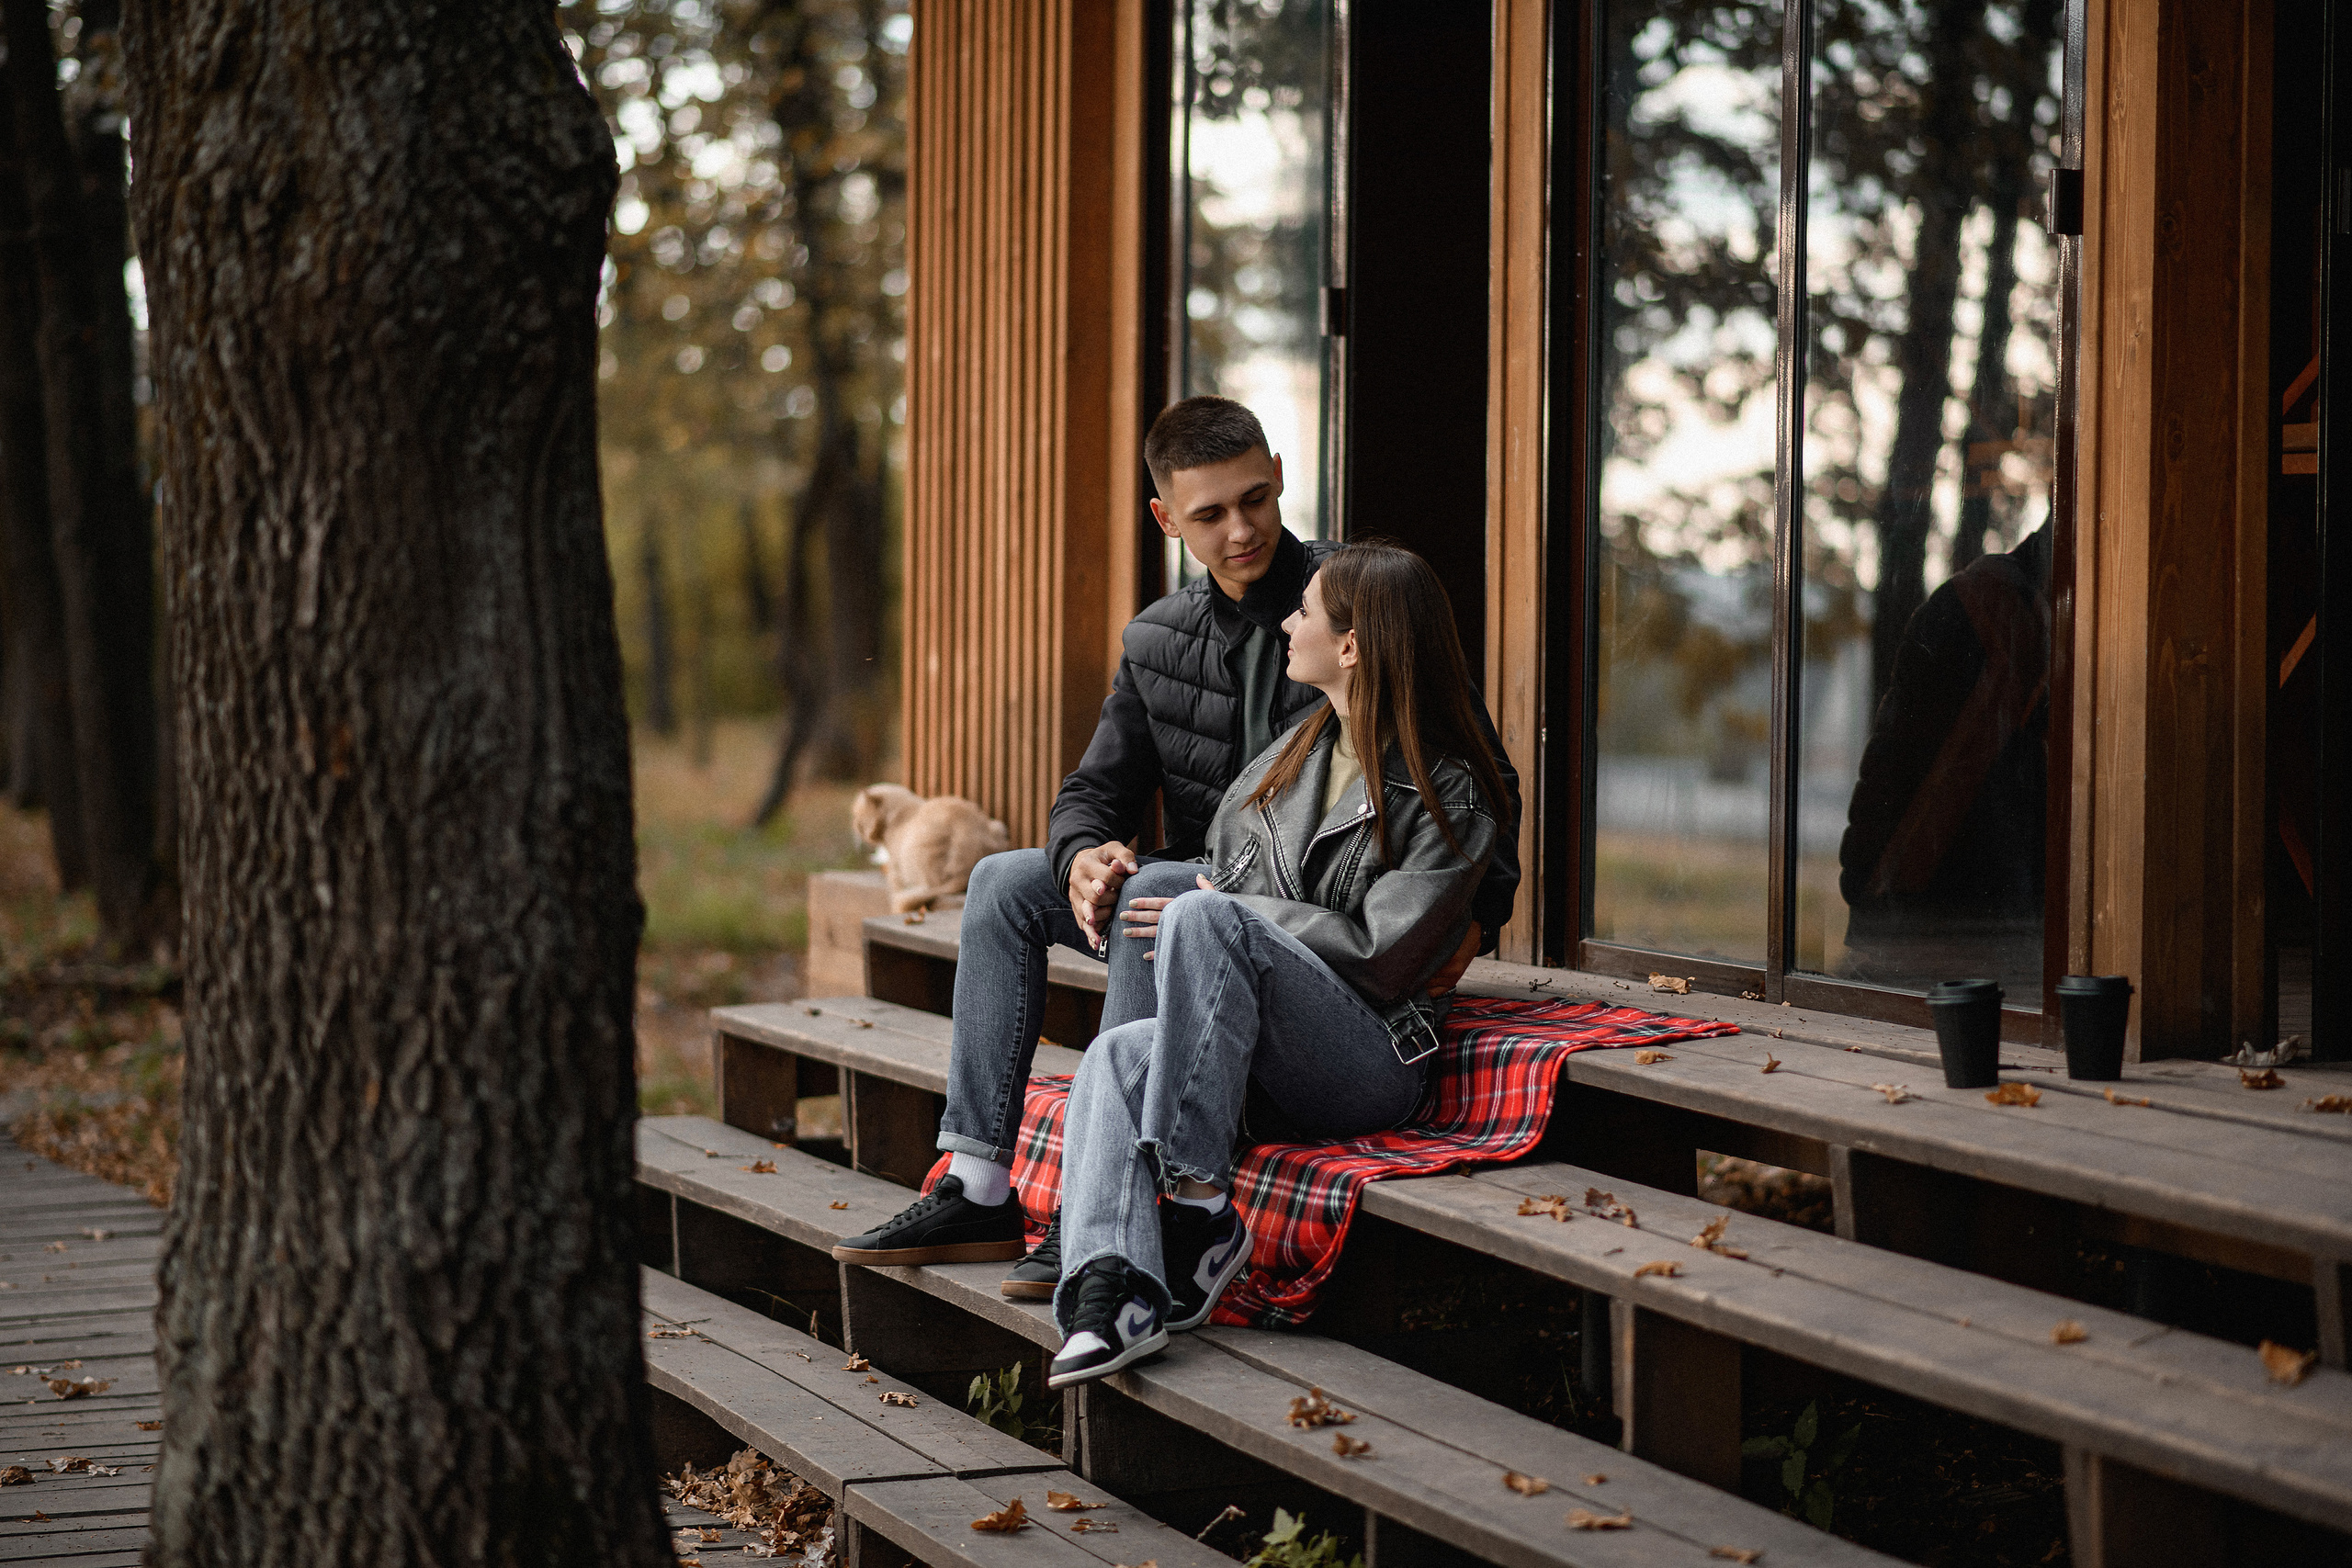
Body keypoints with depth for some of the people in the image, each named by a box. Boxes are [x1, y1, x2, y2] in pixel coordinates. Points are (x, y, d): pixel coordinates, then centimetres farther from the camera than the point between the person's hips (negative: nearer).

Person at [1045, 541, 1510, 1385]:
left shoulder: (1448, 795, -4)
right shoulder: (1300, 748, 18)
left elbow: (1382, 957, -11)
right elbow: (1220, 863, 29)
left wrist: (1217, 913, -8)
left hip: (1372, 1060, -6)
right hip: (1262, 1057, 6)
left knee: (1207, 918, -30)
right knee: (1117, 1052, -27)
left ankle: (1198, 1201, -31)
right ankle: (1112, 1290, -47)